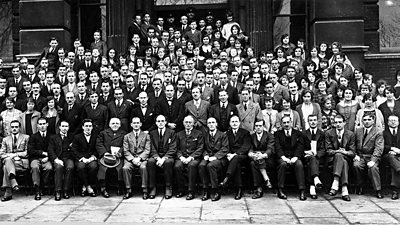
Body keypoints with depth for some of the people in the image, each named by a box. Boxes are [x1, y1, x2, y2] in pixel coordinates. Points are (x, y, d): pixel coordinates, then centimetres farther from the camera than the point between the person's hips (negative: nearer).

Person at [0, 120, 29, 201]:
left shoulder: (26, 137, 15)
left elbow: (27, 152, 4)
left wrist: (16, 154, -11)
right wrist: (9, 155, -9)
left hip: (22, 162, -2)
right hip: (8, 160, 2)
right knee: (8, 159, -36)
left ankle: (8, 192, -40)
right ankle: (14, 184, -46)